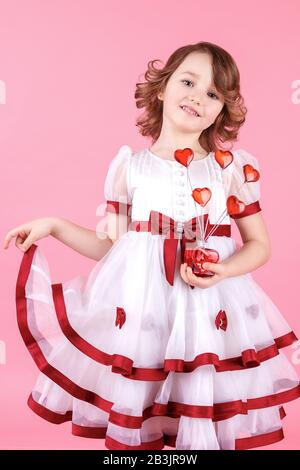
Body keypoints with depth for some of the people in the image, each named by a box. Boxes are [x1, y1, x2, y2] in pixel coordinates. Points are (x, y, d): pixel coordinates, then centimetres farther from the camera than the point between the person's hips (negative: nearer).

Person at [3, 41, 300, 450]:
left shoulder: (234, 167, 2)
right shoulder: (129, 165, 3)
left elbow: (260, 244, 6)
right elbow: (113, 247, 7)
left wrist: (224, 270, -12)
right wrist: (53, 225, 3)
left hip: (212, 308, 0)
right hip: (137, 305, 0)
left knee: (208, 430, 8)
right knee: (129, 427, 10)